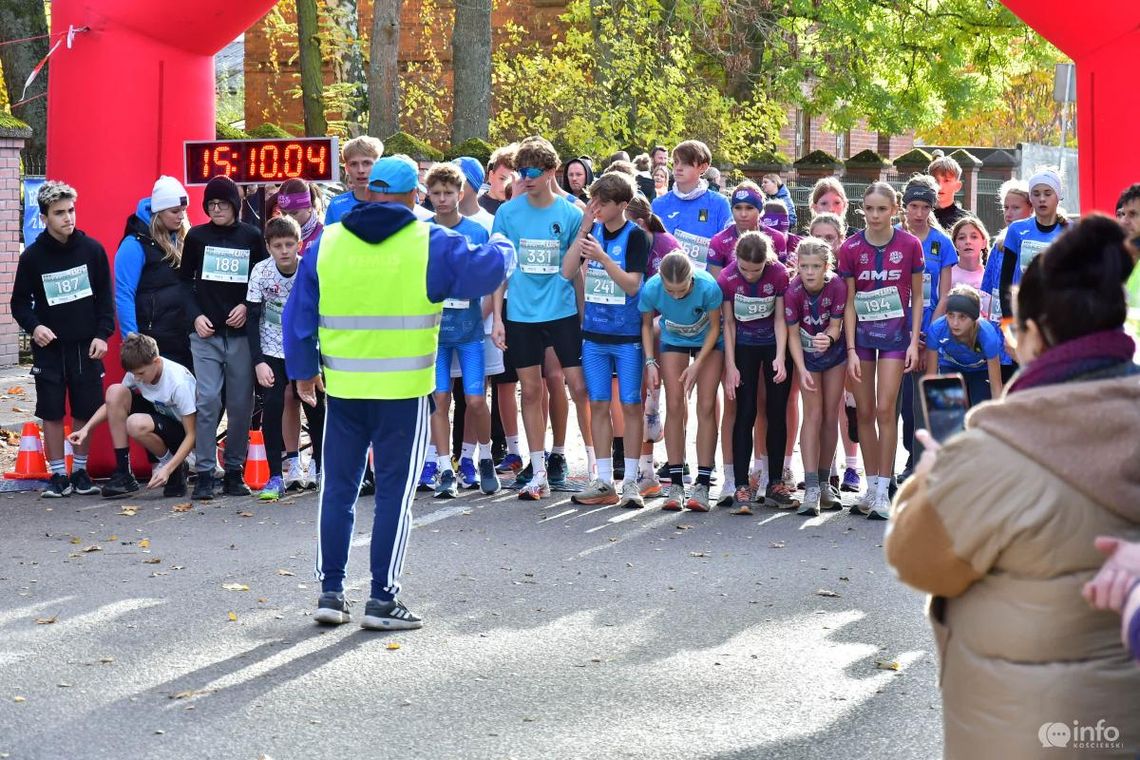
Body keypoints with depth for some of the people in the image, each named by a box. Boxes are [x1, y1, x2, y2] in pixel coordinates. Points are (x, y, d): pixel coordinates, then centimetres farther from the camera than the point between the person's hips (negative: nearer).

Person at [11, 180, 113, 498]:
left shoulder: (92, 249, -1)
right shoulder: (33, 256, -3)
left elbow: (105, 295, 4)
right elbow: (19, 301, 5)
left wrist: (103, 334, -4)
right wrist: (33, 326, -13)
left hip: (86, 347, 0)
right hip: (49, 347, 0)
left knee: (86, 412, 4)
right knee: (52, 413, 1)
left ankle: (81, 472, 18)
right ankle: (58, 475, 10)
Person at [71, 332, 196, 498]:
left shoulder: (179, 383, -29)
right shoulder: (137, 370, -11)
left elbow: (191, 435, -25)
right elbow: (112, 403, 3)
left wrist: (168, 469, -34)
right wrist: (86, 428, -12)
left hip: (181, 431, -7)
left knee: (137, 424, -36)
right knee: (115, 391, -17)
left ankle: (172, 467, -7)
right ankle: (123, 472, -15)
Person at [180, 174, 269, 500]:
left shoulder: (252, 236, 4)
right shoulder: (196, 236, 5)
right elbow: (185, 280, 10)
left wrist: (247, 306, -7)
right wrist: (195, 315, -4)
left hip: (241, 333, 1)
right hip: (205, 333, 0)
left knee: (241, 405, 3)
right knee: (207, 402, -8)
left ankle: (234, 471, 13)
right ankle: (204, 473, -4)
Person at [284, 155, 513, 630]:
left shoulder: (327, 242, 5)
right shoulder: (430, 244, -6)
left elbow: (299, 312, 8)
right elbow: (482, 272, -8)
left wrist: (303, 370, 18)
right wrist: (502, 249, 14)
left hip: (342, 388, 3)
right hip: (404, 390, -3)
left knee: (338, 488, 12)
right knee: (395, 491, 3)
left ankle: (331, 591, 14)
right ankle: (382, 599, 4)